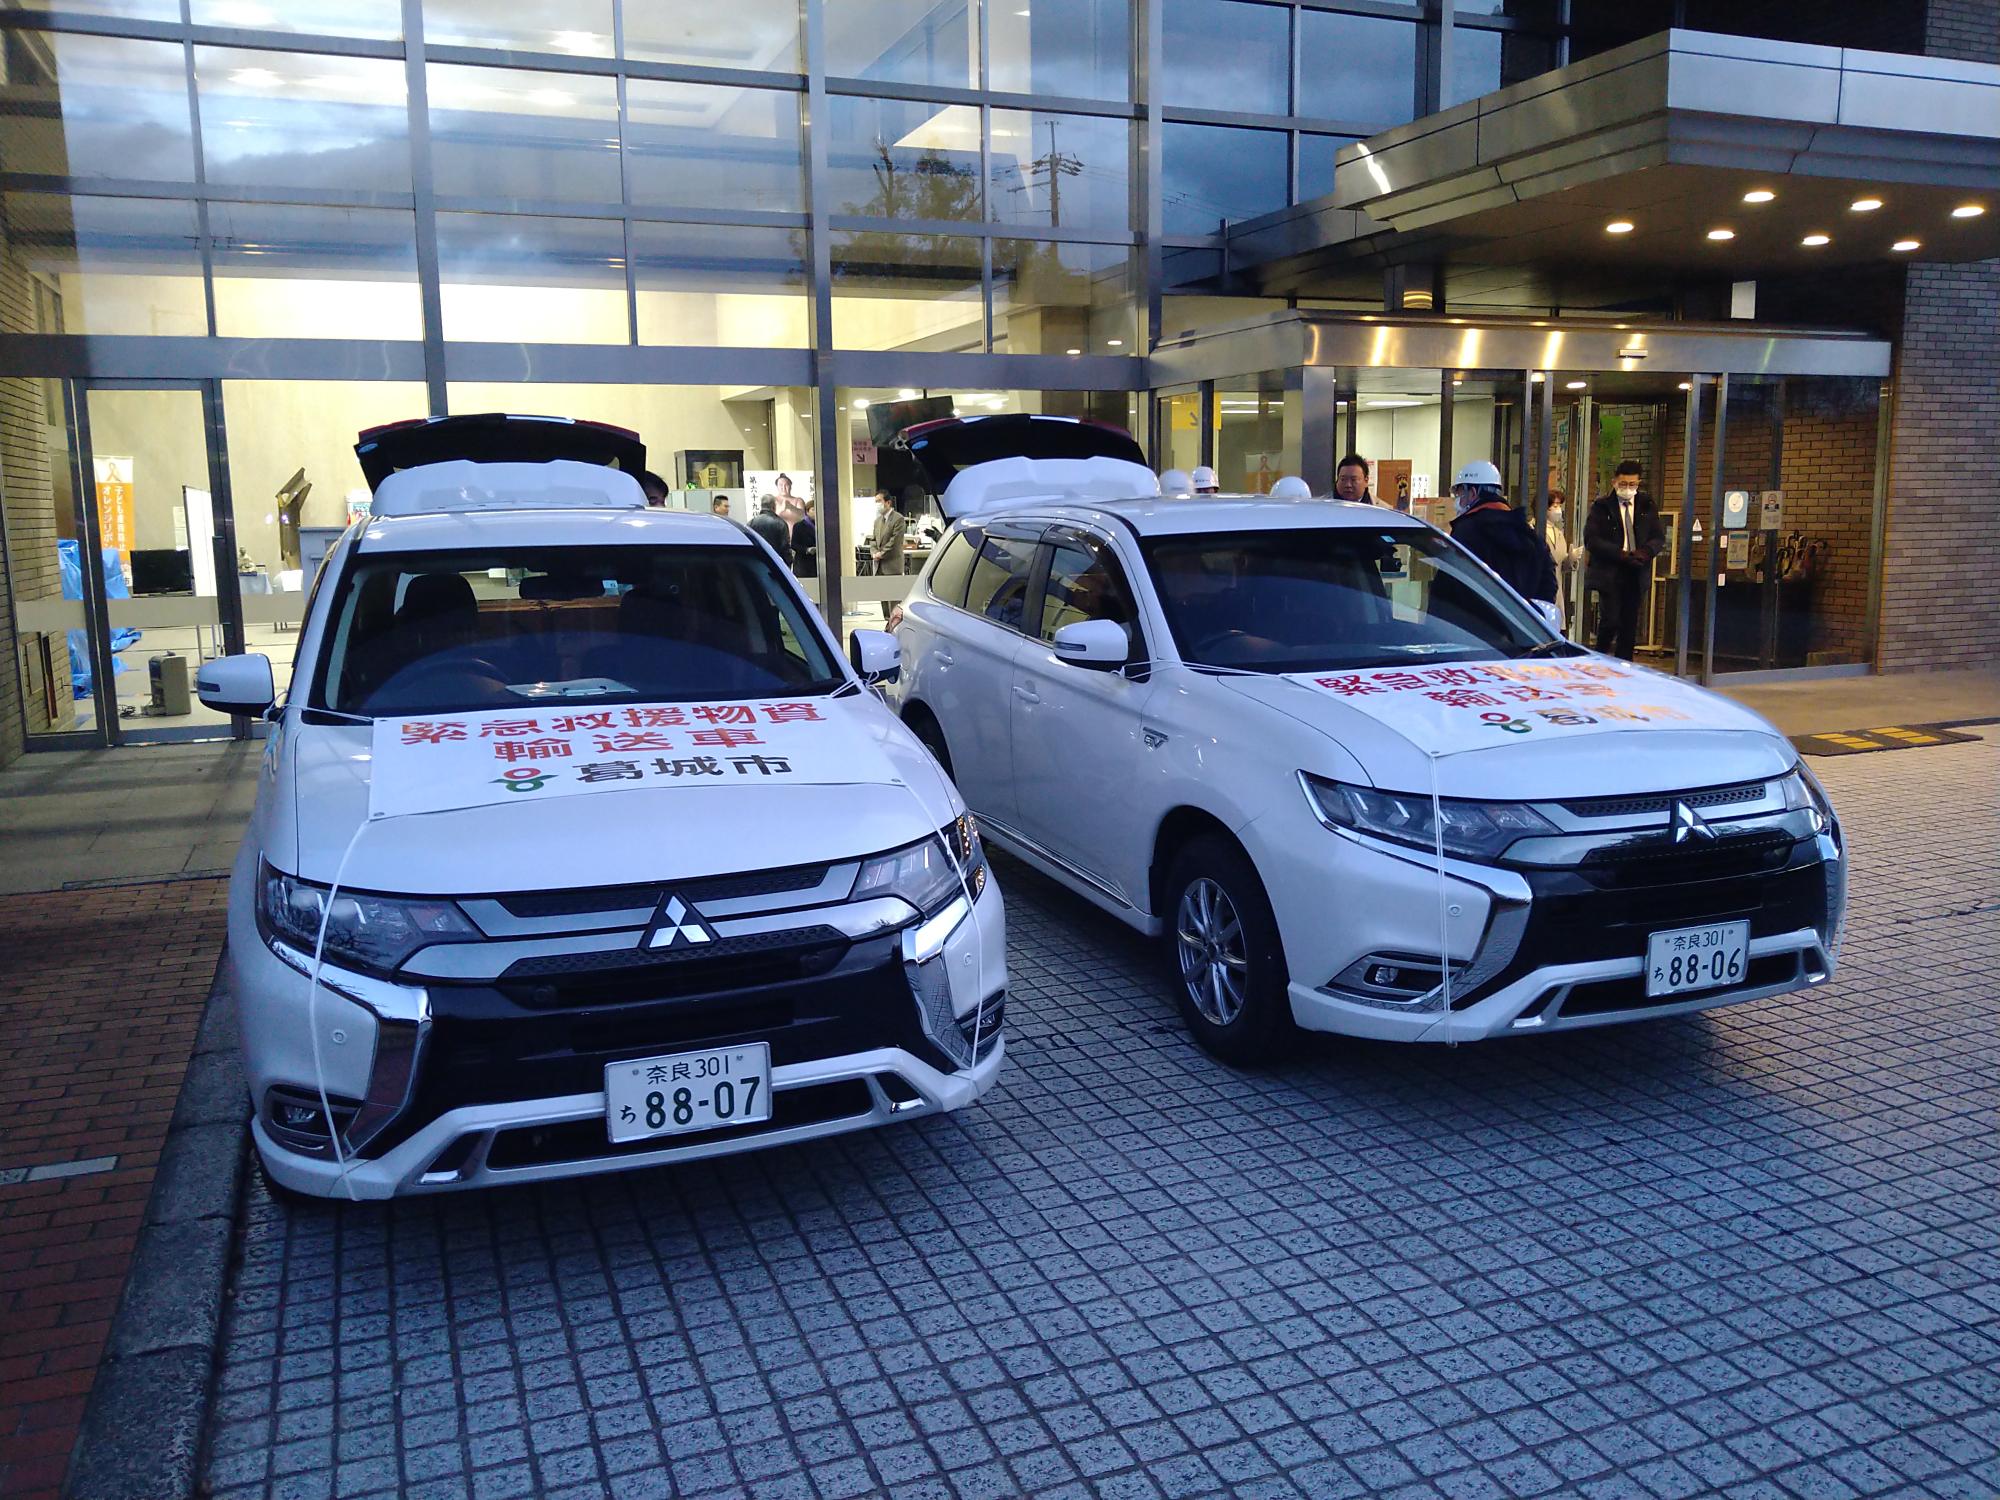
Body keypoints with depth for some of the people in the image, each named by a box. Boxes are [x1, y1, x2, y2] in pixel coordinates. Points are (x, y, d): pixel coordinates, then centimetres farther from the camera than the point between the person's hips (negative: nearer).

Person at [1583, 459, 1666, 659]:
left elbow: (1659, 538, 8)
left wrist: (1645, 552, -14)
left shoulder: (1647, 506, 10)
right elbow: (1591, 540, -8)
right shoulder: (1602, 505, 0)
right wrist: (1620, 554, -18)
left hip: (1637, 573, 4)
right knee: (1610, 620, -12)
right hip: (1609, 573, -4)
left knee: (1630, 625, 5)